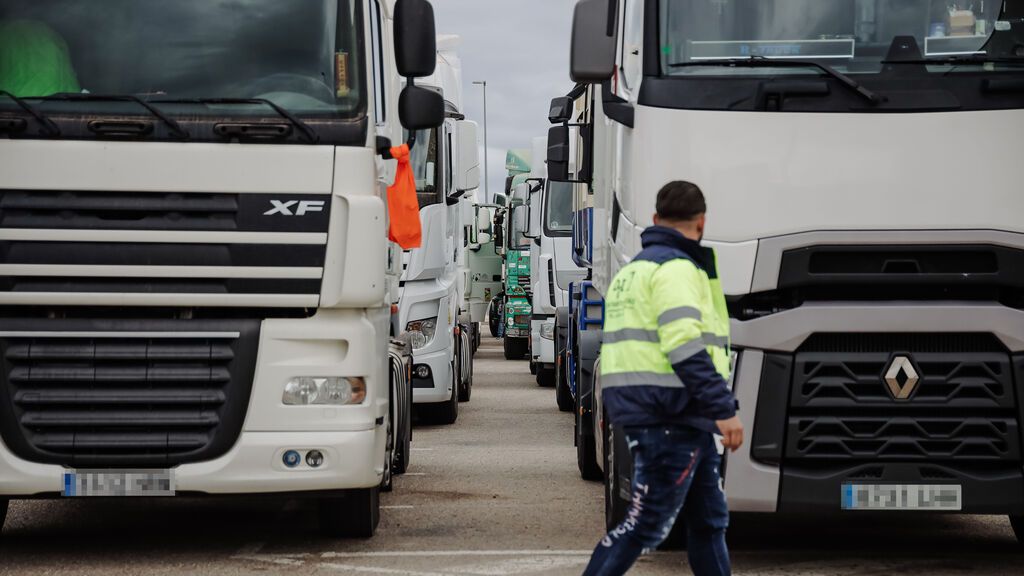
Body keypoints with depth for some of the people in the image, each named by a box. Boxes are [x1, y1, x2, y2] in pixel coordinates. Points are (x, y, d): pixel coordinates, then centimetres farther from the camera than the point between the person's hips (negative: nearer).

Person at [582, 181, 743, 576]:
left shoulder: (633, 270, 21)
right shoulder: (676, 267, -11)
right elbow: (685, 346, -22)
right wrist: (724, 409, -23)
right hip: (671, 415, -10)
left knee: (709, 520, 13)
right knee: (647, 525, -8)